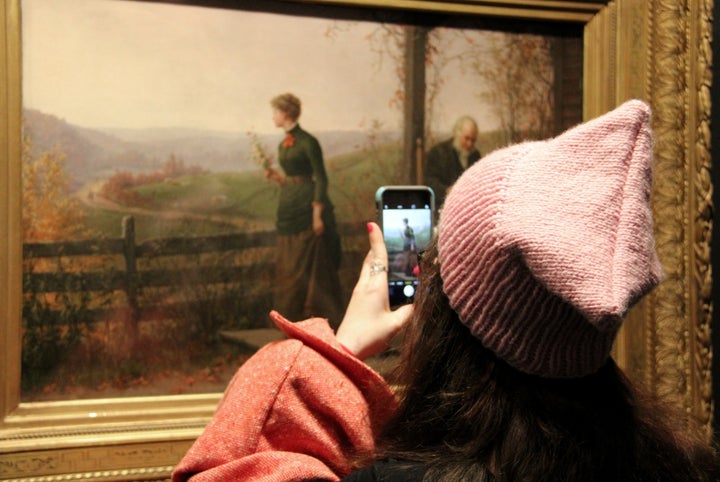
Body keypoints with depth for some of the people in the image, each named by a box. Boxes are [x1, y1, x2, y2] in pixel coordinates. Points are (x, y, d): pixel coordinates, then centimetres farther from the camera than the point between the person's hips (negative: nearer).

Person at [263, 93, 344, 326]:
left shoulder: (308, 142, -10)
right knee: (287, 267, 10)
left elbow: (321, 178, -12)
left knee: (310, 265, -4)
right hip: (288, 209, 9)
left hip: (306, 207, -9)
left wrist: (317, 214, -18)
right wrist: (275, 176, 2)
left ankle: (319, 315, 4)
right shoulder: (283, 145, 14)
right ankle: (294, 317, 19)